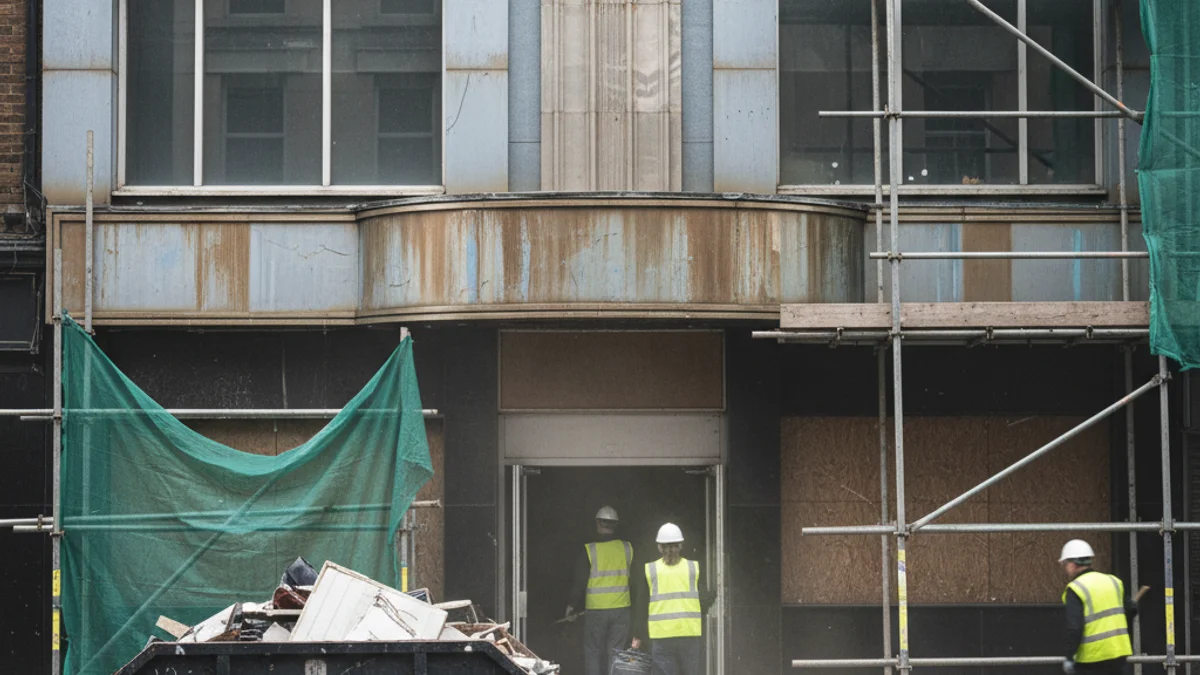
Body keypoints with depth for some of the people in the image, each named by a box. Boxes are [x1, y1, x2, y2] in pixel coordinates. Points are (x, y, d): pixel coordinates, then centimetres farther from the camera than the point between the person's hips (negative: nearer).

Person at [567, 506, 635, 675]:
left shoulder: (589, 550, -9)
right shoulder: (627, 549, 0)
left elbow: (579, 582, -5)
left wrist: (572, 604, 9)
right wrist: (634, 603, 24)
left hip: (595, 610, -2)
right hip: (621, 610, 3)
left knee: (593, 652, 6)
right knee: (616, 652, 7)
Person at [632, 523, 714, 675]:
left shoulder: (649, 570, 2)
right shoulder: (694, 568, 3)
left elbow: (642, 606, 5)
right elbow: (705, 600, 1)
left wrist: (638, 636, 12)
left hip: (661, 633, -1)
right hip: (690, 633, 1)